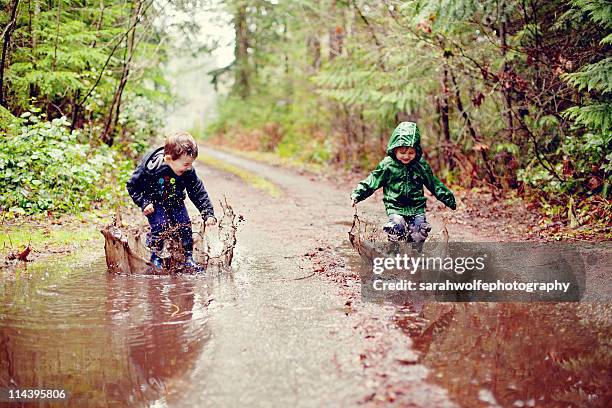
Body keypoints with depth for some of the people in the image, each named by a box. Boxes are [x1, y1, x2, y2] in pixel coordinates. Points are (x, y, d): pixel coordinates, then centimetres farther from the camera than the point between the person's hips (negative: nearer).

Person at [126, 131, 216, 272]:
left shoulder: (188, 172, -22)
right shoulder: (150, 168, -31)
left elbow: (198, 192, -14)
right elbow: (132, 186, -17)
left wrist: (208, 214, -20)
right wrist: (144, 203, -24)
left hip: (175, 202, 4)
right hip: (155, 203, -3)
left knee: (185, 226, -5)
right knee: (160, 226, -19)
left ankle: (188, 258, 10)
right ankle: (155, 257, 2)